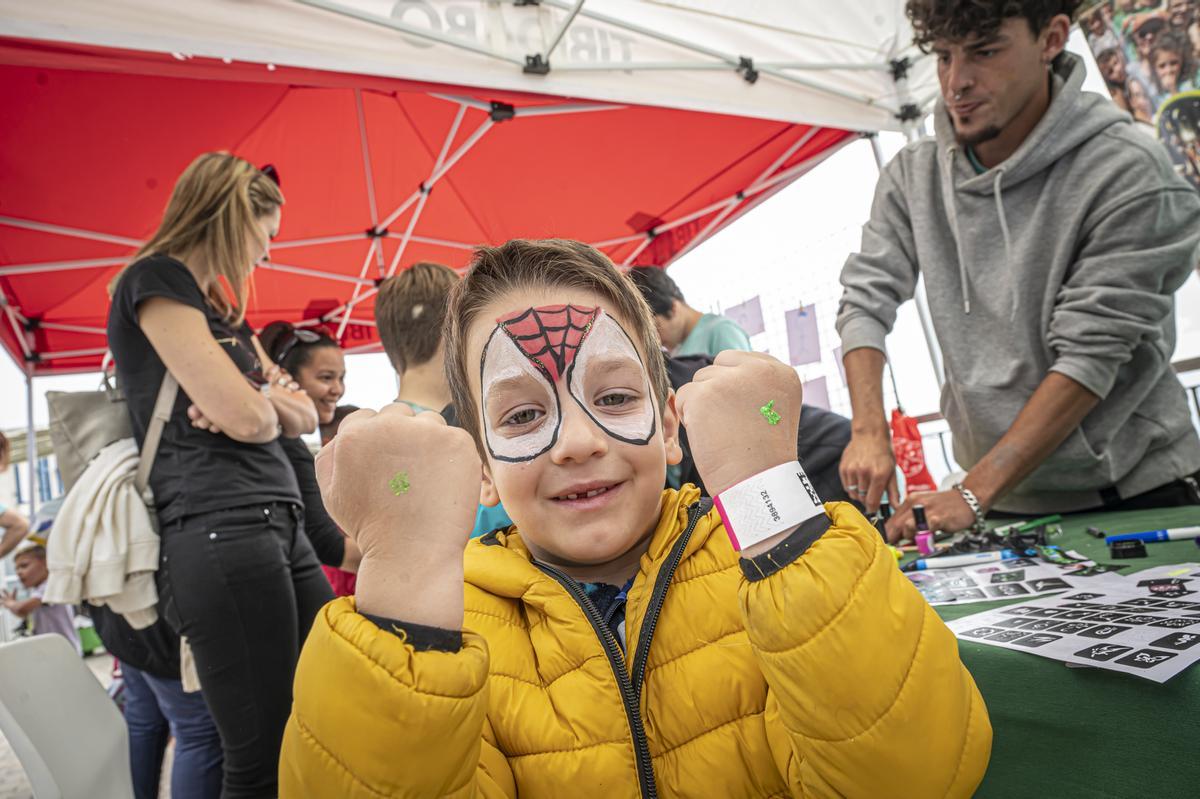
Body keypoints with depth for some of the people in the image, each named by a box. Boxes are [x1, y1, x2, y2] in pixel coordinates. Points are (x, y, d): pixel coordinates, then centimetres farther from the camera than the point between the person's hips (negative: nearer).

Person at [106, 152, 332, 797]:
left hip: (279, 523, 9)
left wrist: (264, 399, -1)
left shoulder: (221, 308, 23)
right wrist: (266, 403, 9)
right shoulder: (155, 279, -3)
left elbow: (305, 416, 20)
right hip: (219, 529, -9)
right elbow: (245, 417, -14)